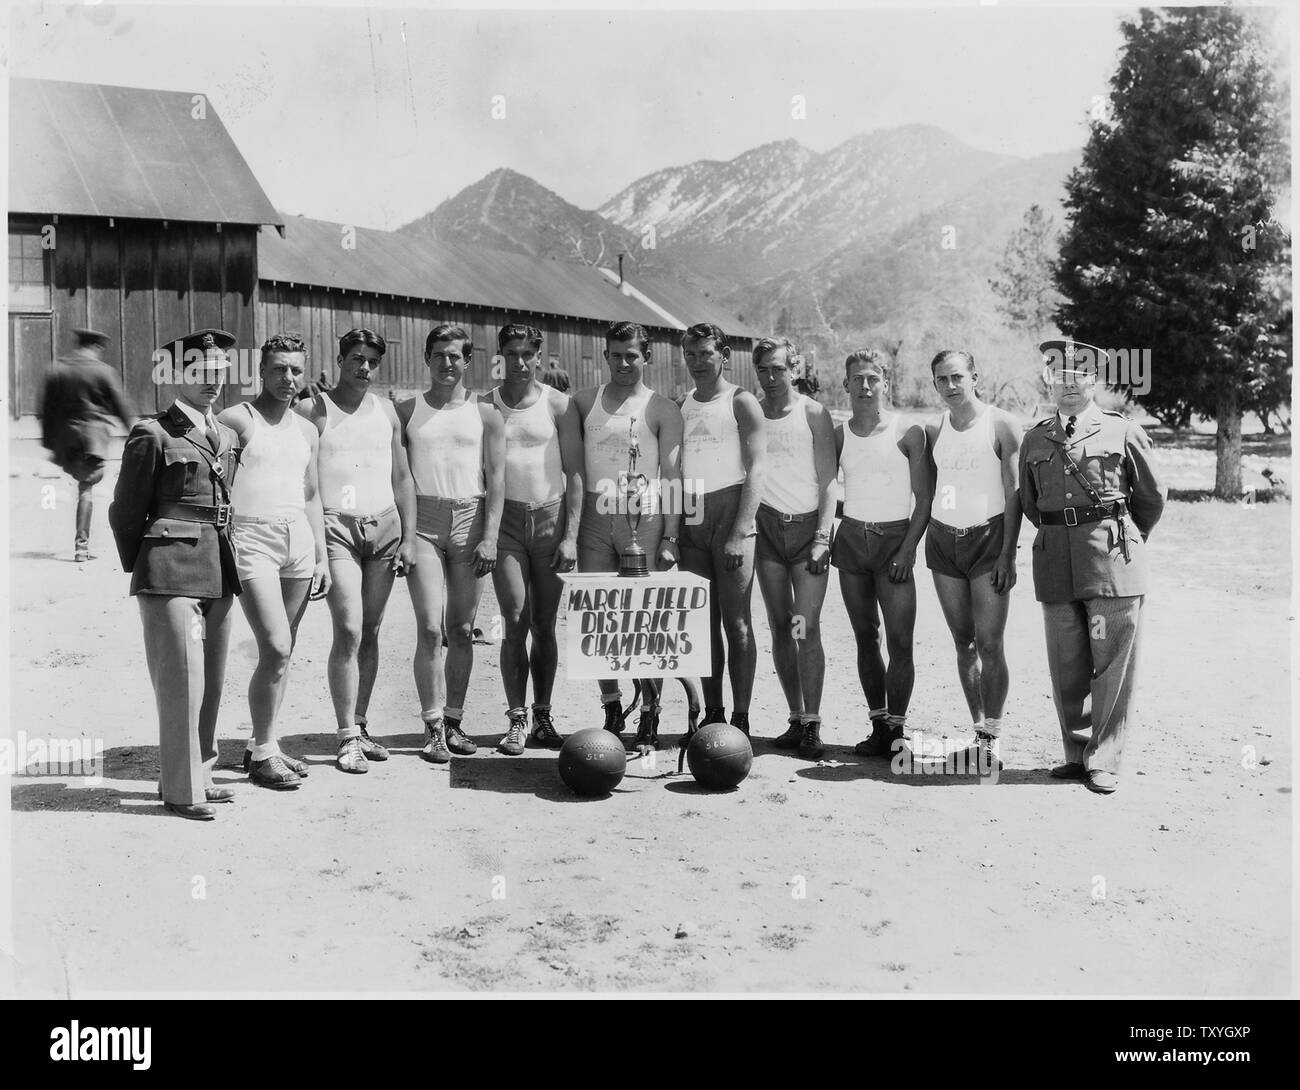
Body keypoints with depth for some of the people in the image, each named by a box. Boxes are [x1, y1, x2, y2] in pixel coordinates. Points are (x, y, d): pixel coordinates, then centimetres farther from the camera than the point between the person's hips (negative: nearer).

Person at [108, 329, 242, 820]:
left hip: (218, 575, 7)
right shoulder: (153, 434, -6)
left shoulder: (226, 435, 15)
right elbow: (125, 512, -1)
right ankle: (180, 788, 6)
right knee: (181, 679, -5)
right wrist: (142, 570, 6)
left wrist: (226, 562, 17)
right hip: (171, 573, -7)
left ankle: (197, 774, 25)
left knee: (210, 680, 12)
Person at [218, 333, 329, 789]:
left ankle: (265, 743, 20)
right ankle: (262, 754, 1)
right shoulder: (236, 420, -3)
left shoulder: (306, 430, 16)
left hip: (299, 538, 6)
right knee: (275, 649, -12)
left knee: (283, 652, 8)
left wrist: (322, 557, 17)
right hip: (252, 538, -6)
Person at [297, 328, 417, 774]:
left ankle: (360, 725, 18)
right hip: (336, 526, -4)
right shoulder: (313, 410, -1)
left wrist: (408, 537, 9)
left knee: (371, 632, 7)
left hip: (385, 524, 5)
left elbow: (402, 478, 15)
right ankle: (347, 739, -7)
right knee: (349, 630, -12)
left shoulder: (386, 410, 13)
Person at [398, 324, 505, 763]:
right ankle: (433, 728, -3)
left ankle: (453, 721, 16)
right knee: (430, 628, -8)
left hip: (470, 520, 1)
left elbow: (496, 479, 4)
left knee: (462, 630, 5)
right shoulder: (407, 410, 9)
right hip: (422, 520, -1)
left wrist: (490, 536, -5)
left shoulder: (485, 414, 8)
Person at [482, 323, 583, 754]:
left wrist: (571, 535, -5)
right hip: (506, 518, 0)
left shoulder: (559, 405, 3)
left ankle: (543, 717, 16)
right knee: (515, 622, -6)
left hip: (552, 516, 0)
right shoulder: (485, 405, 5)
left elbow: (575, 473, 2)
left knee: (545, 625, 5)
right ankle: (516, 720, 2)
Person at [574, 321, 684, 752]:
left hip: (644, 519, -3)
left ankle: (649, 714, 5)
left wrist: (670, 537, -8)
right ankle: (611, 708, 16)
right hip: (595, 517, 3)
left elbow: (672, 477, 0)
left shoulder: (663, 409, 4)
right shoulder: (584, 401, 13)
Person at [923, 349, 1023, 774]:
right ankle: (979, 733, 12)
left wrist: (1007, 553, -12)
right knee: (963, 642, 6)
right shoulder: (933, 431, 10)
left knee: (989, 643, -8)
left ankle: (992, 739, -3)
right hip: (943, 539, 4)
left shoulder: (1002, 425, -3)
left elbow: (1014, 494, -5)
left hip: (988, 537, -4)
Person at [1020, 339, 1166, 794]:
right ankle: (1077, 753, 20)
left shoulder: (1122, 432, 2)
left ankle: (1103, 761, 8)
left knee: (1112, 663, -1)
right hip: (1055, 563, 3)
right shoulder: (1034, 439, 11)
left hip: (1113, 562, -3)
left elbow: (1152, 497, 12)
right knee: (1066, 667, 6)